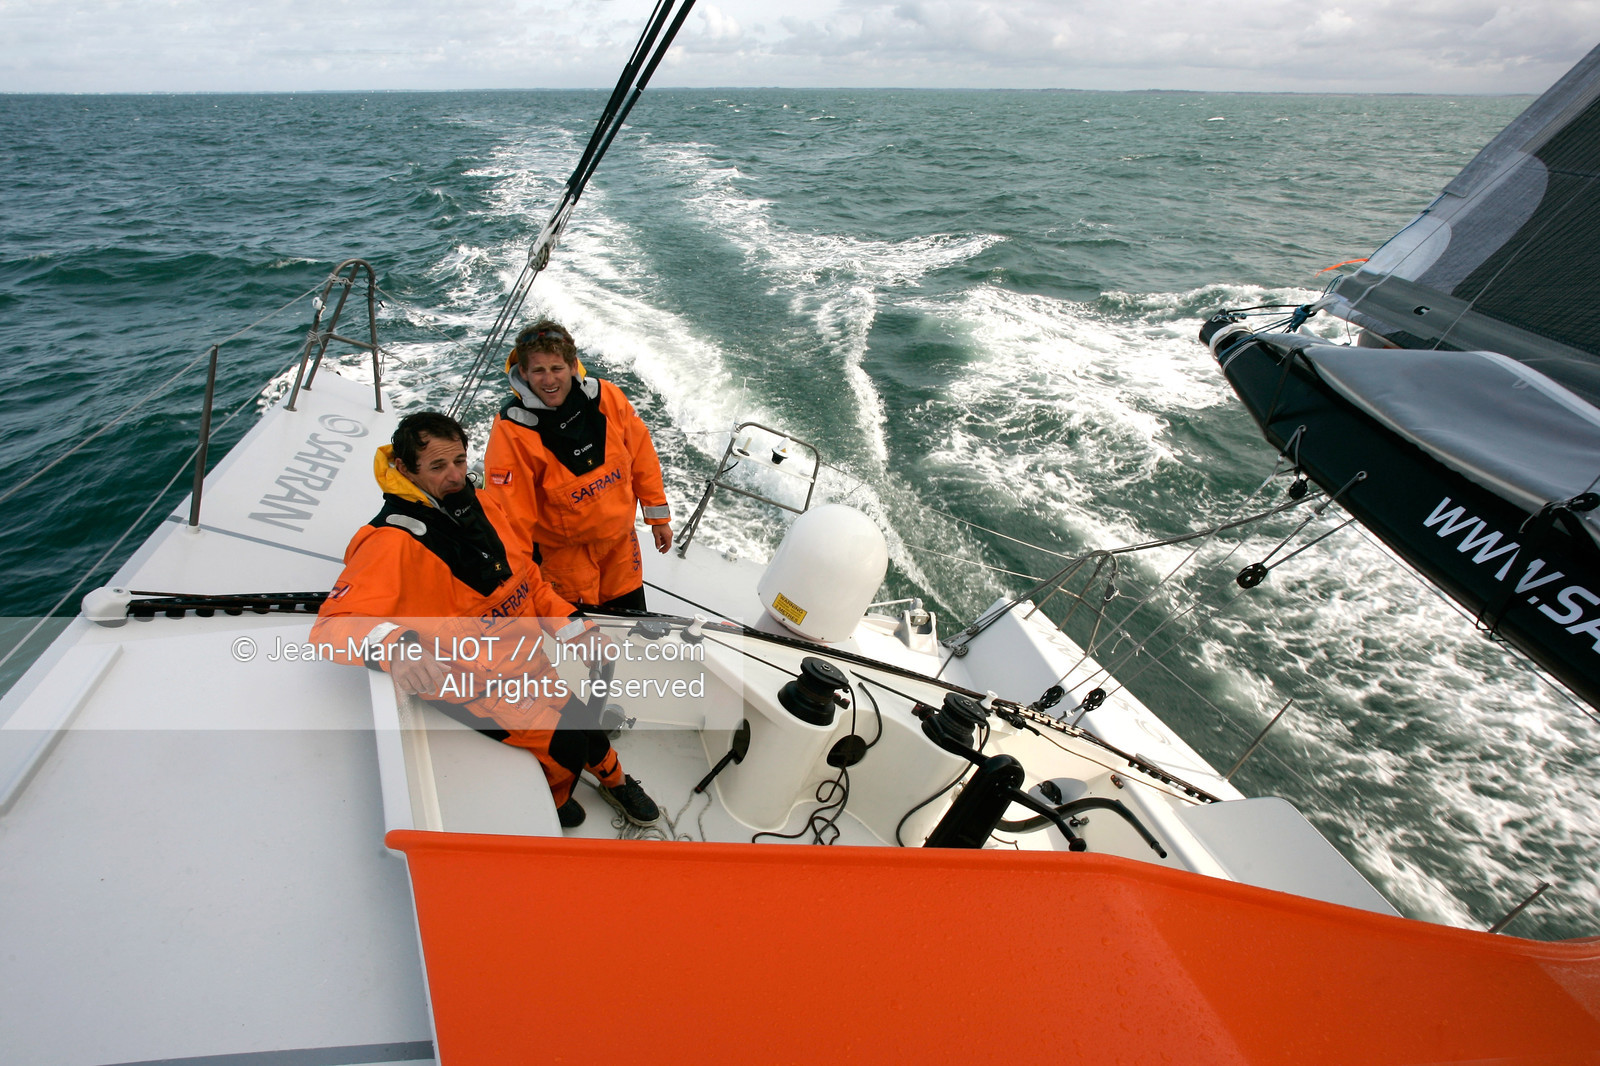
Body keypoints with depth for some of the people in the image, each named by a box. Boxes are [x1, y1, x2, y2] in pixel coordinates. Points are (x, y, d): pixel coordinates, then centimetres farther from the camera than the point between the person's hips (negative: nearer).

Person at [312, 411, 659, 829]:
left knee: (587, 729, 10)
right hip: (467, 685, -6)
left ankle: (612, 779, 43)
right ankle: (549, 800, 21)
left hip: (525, 665, 6)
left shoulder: (483, 508, -1)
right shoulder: (390, 543, -22)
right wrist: (393, 645, -50)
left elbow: (529, 580, 9)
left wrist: (573, 627, -2)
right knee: (565, 742, -13)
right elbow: (333, 624, -29)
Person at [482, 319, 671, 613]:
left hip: (621, 539, 4)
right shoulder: (511, 431, -23)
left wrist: (658, 516, 4)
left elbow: (641, 456, -1)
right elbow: (510, 513, -21)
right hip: (563, 553, -4)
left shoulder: (606, 397, -13)